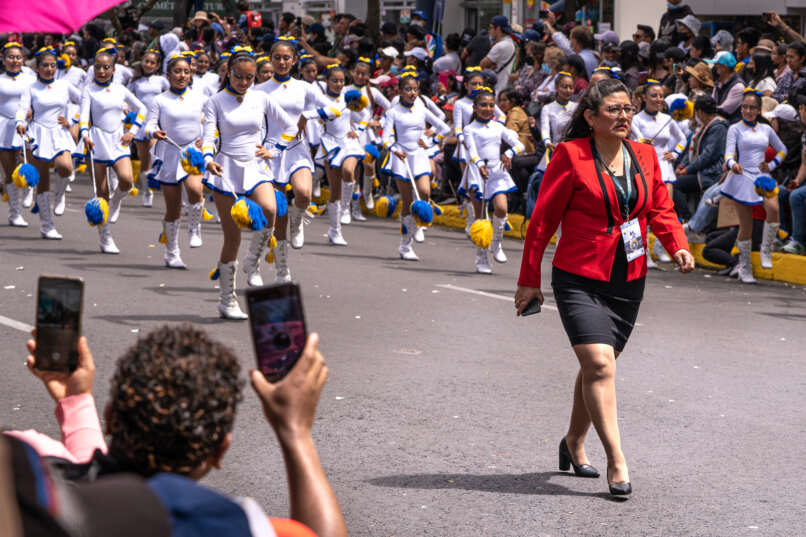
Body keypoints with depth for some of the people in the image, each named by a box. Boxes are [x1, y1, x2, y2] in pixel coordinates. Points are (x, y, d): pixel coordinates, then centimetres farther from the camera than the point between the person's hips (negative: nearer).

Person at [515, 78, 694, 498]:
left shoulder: (645, 156, 8)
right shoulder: (571, 155, -7)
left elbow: (661, 208, 15)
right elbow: (543, 219, -3)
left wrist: (678, 246, -6)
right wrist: (529, 280, -2)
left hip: (628, 281, 5)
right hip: (579, 278, -5)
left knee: (596, 366, 14)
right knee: (599, 363, -17)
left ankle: (574, 443, 35)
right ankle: (616, 461, -16)